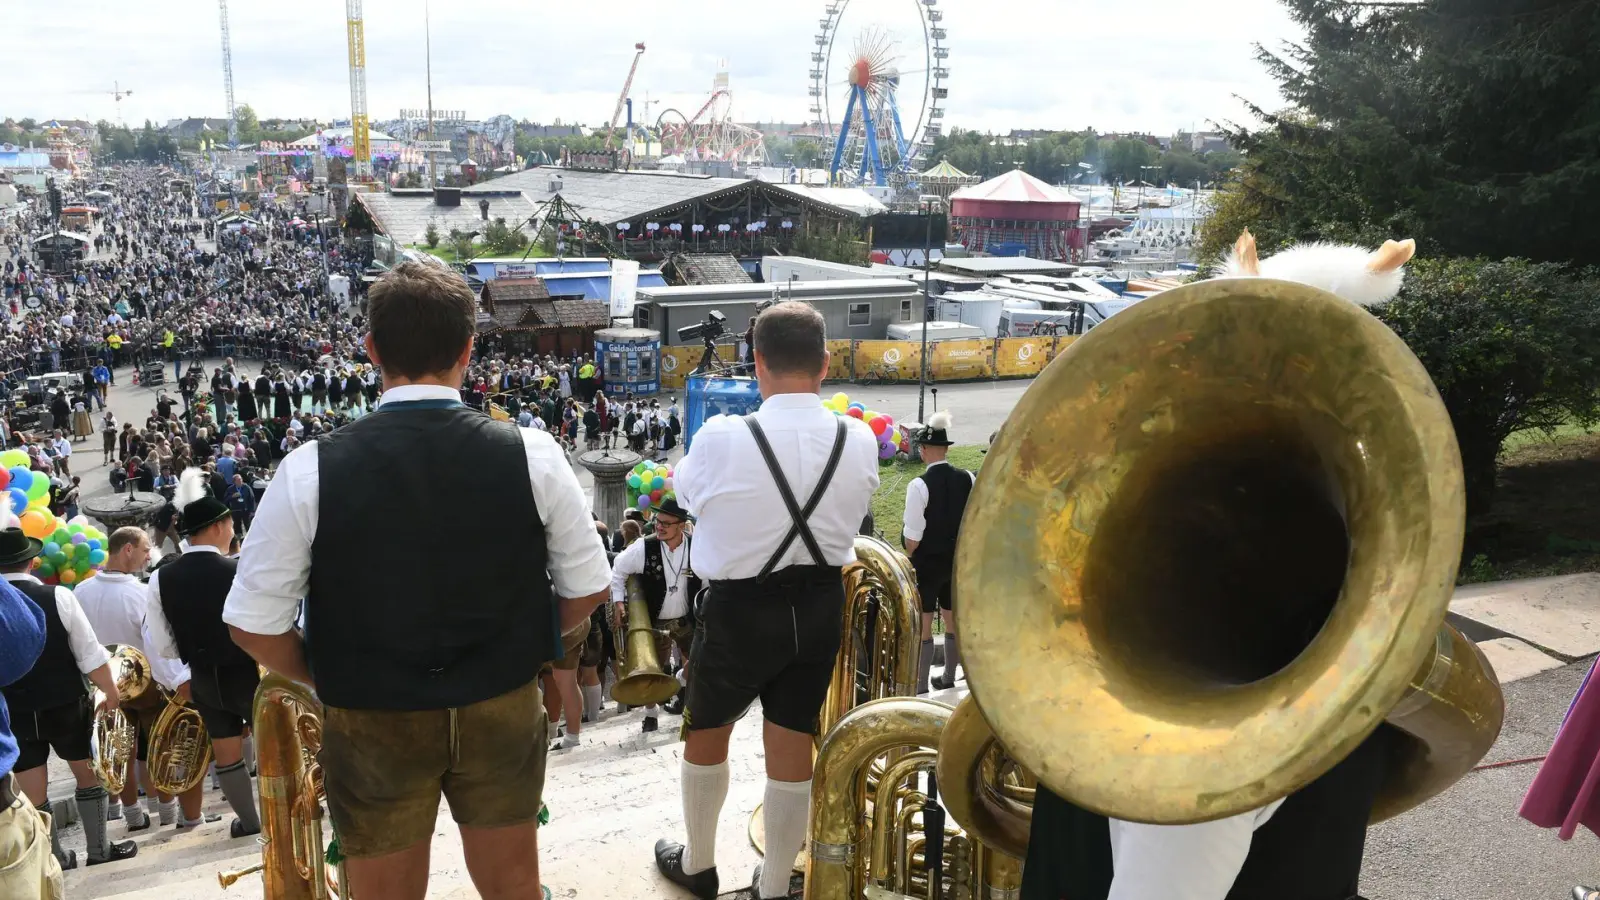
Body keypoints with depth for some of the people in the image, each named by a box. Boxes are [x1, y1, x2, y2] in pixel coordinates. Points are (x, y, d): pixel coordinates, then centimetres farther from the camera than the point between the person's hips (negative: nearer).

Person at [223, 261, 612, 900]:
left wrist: (327, 680, 7)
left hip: (371, 723, -1)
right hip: (505, 711, 1)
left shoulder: (311, 470, -17)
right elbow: (587, 589, -4)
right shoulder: (532, 455, -14)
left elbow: (255, 625, -11)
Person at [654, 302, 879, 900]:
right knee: (792, 748, 14)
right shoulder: (859, 440, -10)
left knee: (707, 733, 21)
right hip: (820, 608, 3)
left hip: (739, 609, -2)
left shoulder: (722, 438, -20)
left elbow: (684, 490, 2)